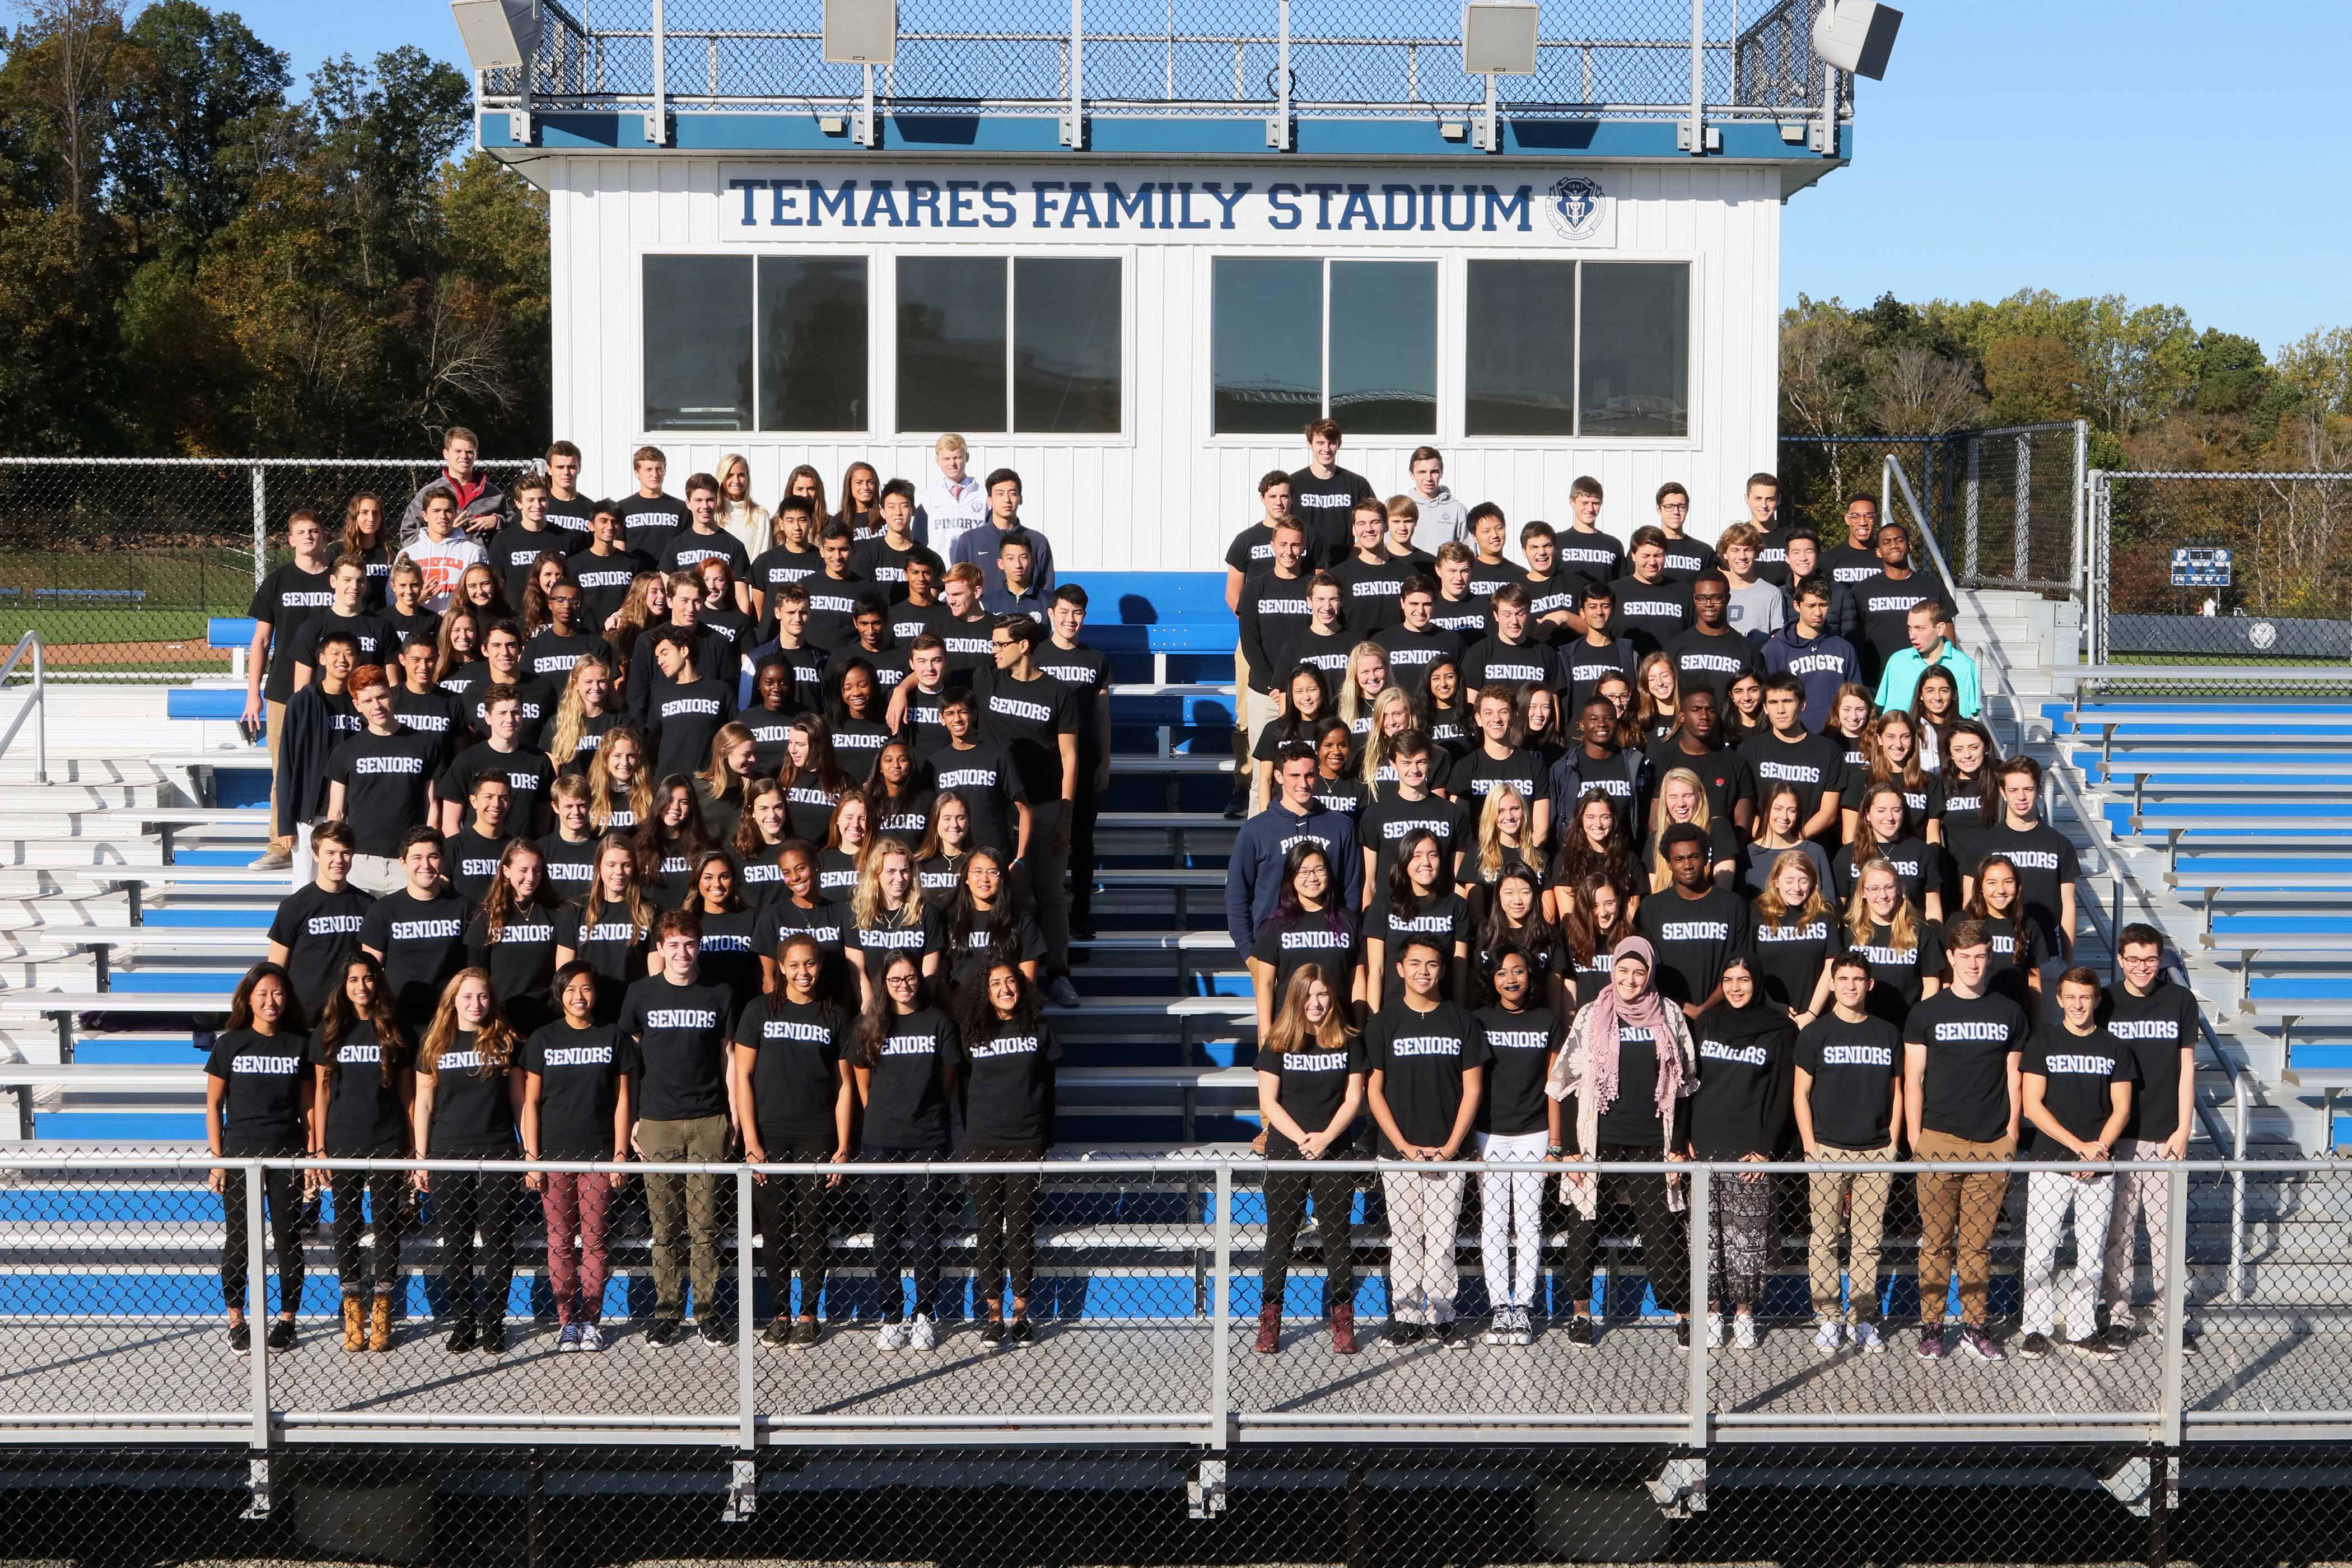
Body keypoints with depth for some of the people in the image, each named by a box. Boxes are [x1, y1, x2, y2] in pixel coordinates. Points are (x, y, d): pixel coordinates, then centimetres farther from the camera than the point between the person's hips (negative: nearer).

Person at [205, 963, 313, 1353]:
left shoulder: (298, 1045, 4)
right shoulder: (230, 1044, 1)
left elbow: (307, 1106, 7)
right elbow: (213, 1105, 4)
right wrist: (217, 1159, -1)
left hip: (287, 1156, 1)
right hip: (240, 1155, -1)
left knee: (289, 1239, 3)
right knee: (238, 1241, 4)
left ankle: (286, 1318, 14)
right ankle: (237, 1320, 15)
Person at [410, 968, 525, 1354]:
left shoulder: (506, 1043, 5)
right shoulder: (435, 1044, 6)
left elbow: (519, 1101, 8)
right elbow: (424, 1104, 7)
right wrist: (420, 1160, 3)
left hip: (497, 1156, -1)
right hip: (448, 1157, 1)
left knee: (498, 1240, 0)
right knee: (455, 1243, 4)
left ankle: (493, 1323, 7)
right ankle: (463, 1322, 13)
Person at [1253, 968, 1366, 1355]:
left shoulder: (1350, 1042, 3)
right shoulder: (1278, 1043, 0)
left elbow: (1353, 1099, 0)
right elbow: (1268, 1101, -3)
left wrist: (1325, 1138, -14)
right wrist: (1302, 1138, -14)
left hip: (1335, 1153, 0)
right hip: (1285, 1151, 0)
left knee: (1337, 1237, 2)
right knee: (1279, 1237, 4)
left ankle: (1342, 1323, 8)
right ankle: (1269, 1324, 10)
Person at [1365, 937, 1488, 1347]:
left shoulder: (1462, 1021, 4)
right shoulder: (1385, 1022, 2)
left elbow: (1473, 1089, 4)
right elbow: (1374, 1090, 2)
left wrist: (1450, 1146, -5)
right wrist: (1404, 1146, -7)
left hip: (1447, 1154, 0)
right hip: (1397, 1154, 0)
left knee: (1441, 1237, 1)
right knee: (1404, 1238, 3)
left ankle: (1441, 1314, 10)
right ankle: (1406, 1316, 11)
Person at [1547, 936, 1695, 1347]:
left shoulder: (1669, 1016, 6)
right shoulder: (1591, 1017, 2)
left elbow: (1683, 1084, 9)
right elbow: (1565, 1083, 2)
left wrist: (1678, 1146, 4)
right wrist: (1570, 1148, -3)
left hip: (1652, 1144, 0)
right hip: (1598, 1143, 0)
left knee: (1662, 1229, -2)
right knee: (1583, 1228, 4)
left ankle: (1683, 1313, 7)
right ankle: (1581, 1311, 17)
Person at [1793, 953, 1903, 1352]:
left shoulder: (1888, 1034, 11)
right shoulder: (1816, 1033, 3)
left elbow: (1896, 1092, 15)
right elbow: (1801, 1095, 3)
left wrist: (1892, 1145, 7)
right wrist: (1811, 1147, -4)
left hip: (1877, 1153, 2)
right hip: (1828, 1152, -2)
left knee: (1868, 1241, 4)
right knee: (1824, 1239, -1)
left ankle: (1862, 1319, 11)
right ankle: (1828, 1318, 6)